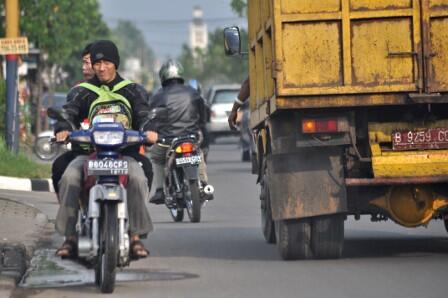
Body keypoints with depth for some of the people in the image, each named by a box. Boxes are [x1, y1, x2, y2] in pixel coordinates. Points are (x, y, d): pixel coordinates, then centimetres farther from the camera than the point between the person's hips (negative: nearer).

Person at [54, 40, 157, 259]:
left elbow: (143, 114, 2)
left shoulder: (131, 90, 14)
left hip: (125, 152, -1)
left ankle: (136, 235, -26)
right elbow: (69, 112, 1)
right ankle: (69, 236, -26)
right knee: (69, 177, -29)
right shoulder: (83, 92, 15)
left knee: (137, 179, -33)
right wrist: (63, 129, -23)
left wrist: (148, 131, -23)